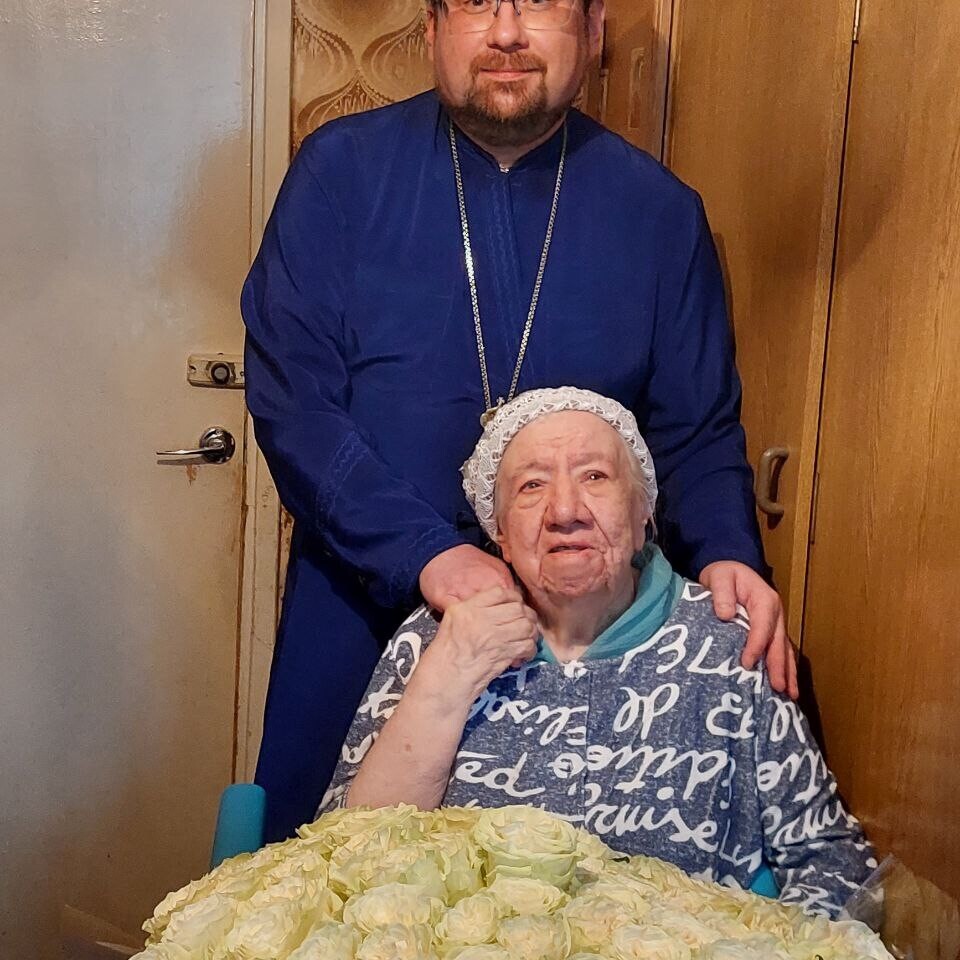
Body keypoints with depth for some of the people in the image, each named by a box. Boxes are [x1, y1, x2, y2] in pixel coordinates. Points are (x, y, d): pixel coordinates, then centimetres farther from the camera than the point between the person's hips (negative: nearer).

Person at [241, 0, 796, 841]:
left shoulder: (659, 213, 1)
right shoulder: (341, 171, -4)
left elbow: (698, 430, 5)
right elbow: (291, 398, -11)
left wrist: (728, 556, -15)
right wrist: (423, 552, -22)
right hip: (362, 611, 0)